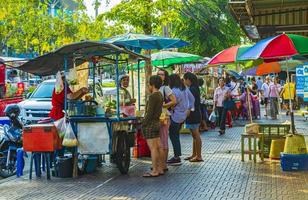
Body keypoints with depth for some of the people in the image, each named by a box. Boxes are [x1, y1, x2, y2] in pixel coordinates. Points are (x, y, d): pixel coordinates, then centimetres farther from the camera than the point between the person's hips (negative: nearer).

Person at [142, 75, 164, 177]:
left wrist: (143, 124, -12)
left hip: (150, 124, -10)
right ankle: (160, 169, 17)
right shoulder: (160, 95, 13)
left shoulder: (153, 96, -16)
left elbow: (149, 113, -19)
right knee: (157, 147, 11)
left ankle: (154, 171, -4)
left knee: (153, 148, -6)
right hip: (157, 123, 10)